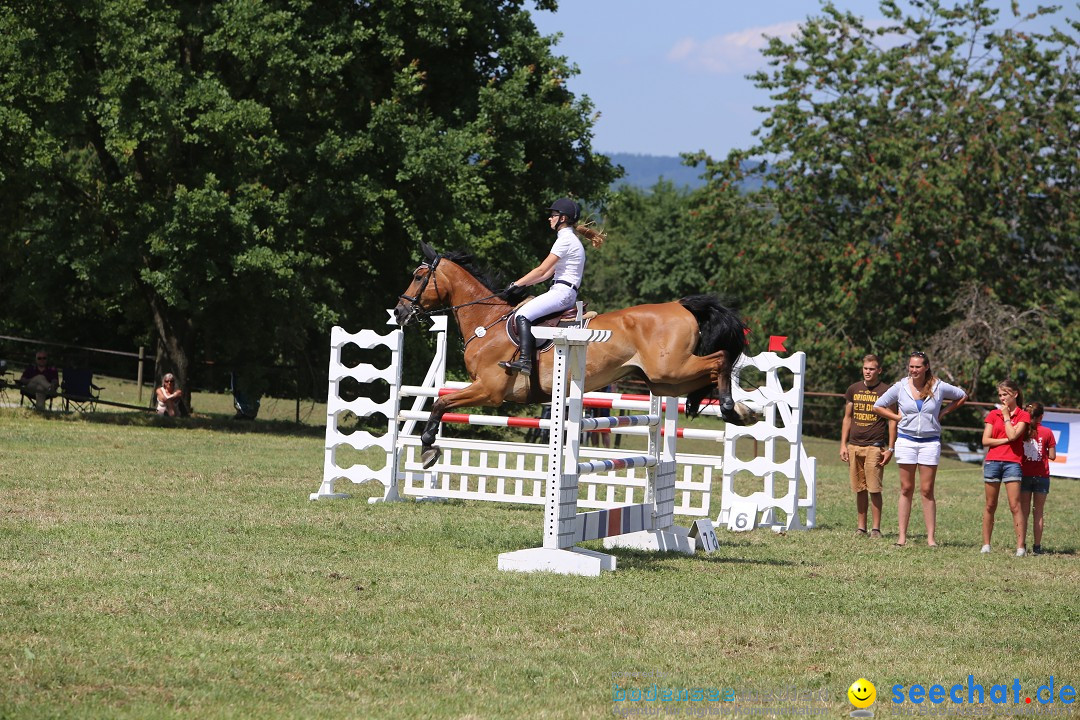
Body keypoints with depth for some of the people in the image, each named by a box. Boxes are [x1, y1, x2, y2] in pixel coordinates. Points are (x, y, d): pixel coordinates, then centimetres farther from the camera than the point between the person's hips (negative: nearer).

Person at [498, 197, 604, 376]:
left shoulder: (565, 240, -10)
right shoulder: (569, 239, 21)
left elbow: (542, 270, -13)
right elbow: (549, 273, 21)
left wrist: (516, 285, -8)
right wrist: (523, 284, 14)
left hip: (562, 292, -11)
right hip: (563, 292, 11)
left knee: (523, 314, -23)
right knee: (524, 312, 14)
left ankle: (525, 361, -36)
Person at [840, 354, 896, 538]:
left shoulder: (885, 391, 1)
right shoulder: (854, 390, 13)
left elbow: (892, 421, 1)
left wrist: (890, 448, -5)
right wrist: (843, 445, 11)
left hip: (875, 446, -4)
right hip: (854, 446, 4)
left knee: (874, 489, -7)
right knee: (860, 489, 6)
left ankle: (876, 528, -1)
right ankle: (861, 527, 12)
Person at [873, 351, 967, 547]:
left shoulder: (939, 387, -1)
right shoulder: (900, 387, 0)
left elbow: (962, 397, 15)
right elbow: (878, 406, 10)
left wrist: (943, 412, 5)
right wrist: (898, 417, 0)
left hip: (930, 441, -1)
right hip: (906, 441, 1)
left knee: (927, 490, -2)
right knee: (906, 489, 2)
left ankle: (931, 537, 0)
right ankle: (902, 536, 3)